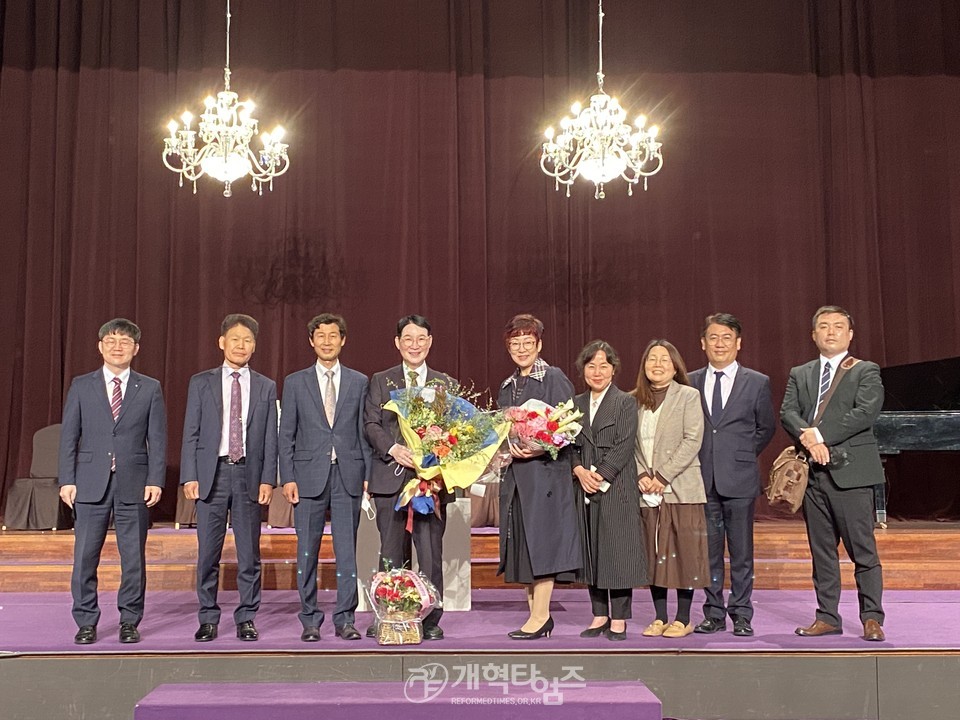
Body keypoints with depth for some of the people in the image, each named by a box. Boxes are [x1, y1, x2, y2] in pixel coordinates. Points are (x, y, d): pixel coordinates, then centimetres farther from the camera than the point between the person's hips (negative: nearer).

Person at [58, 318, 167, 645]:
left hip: (134, 485, 0)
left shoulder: (150, 388, 6)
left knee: (134, 557, 4)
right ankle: (86, 622, 15)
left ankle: (129, 622, 15)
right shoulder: (81, 386, 7)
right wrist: (67, 480, -2)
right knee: (85, 556, 2)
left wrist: (155, 480, -5)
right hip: (91, 484, 0)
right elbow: (69, 436, 6)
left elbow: (157, 439, 4)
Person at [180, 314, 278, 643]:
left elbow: (270, 438, 6)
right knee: (208, 552, 3)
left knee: (249, 552, 4)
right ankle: (208, 619, 14)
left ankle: (246, 619, 14)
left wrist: (268, 479, -3)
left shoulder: (266, 387, 10)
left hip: (249, 474, 1)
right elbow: (190, 433, 4)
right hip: (211, 473, 0)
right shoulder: (201, 382, 8)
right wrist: (189, 476, -5)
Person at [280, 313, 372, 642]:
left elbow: (364, 432, 8)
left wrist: (369, 475, 1)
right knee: (307, 552, 4)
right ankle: (310, 620, 14)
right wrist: (287, 477, -3)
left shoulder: (358, 382, 9)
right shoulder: (295, 383, 7)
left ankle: (345, 619, 11)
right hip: (309, 475, 0)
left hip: (348, 476, 0)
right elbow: (286, 435, 5)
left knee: (347, 551, 2)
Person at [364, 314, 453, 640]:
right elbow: (371, 423, 3)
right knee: (391, 553, 5)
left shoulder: (447, 384, 13)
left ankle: (431, 620, 8)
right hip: (390, 478, 0)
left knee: (431, 552, -1)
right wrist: (394, 449, -14)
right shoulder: (380, 381, 11)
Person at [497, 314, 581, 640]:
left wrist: (539, 449, -22)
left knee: (540, 540, -8)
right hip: (515, 474, 7)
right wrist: (507, 446, 1)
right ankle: (536, 614, 13)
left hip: (546, 470, -7)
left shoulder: (555, 378, -3)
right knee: (522, 545, 6)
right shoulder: (507, 387, 18)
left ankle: (541, 616, -2)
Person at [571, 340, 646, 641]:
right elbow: (571, 444, 9)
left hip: (616, 489, -5)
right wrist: (580, 470, -9)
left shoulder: (625, 402, -1)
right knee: (591, 551, 8)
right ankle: (600, 615, 18)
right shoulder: (577, 404, 14)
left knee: (617, 551, -2)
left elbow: (624, 446, -9)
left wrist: (600, 475, -16)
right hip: (585, 489, 5)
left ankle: (619, 619, 7)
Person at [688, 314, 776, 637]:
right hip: (702, 479, 2)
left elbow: (766, 428, 12)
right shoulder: (690, 383, 7)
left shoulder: (757, 383, 3)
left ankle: (742, 615, 13)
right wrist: (698, 459, 6)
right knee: (708, 550, 8)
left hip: (739, 479, -2)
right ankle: (714, 614, 18)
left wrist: (742, 456, 8)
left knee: (741, 552, 3)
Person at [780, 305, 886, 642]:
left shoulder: (866, 372, 4)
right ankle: (827, 617, 16)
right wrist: (809, 440, -16)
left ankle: (872, 619, 6)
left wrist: (820, 433, -16)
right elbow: (787, 414, 3)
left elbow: (865, 413, -12)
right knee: (821, 551, 9)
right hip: (813, 473, 4)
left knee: (863, 550, -2)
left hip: (850, 472, -4)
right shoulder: (799, 374, 16)